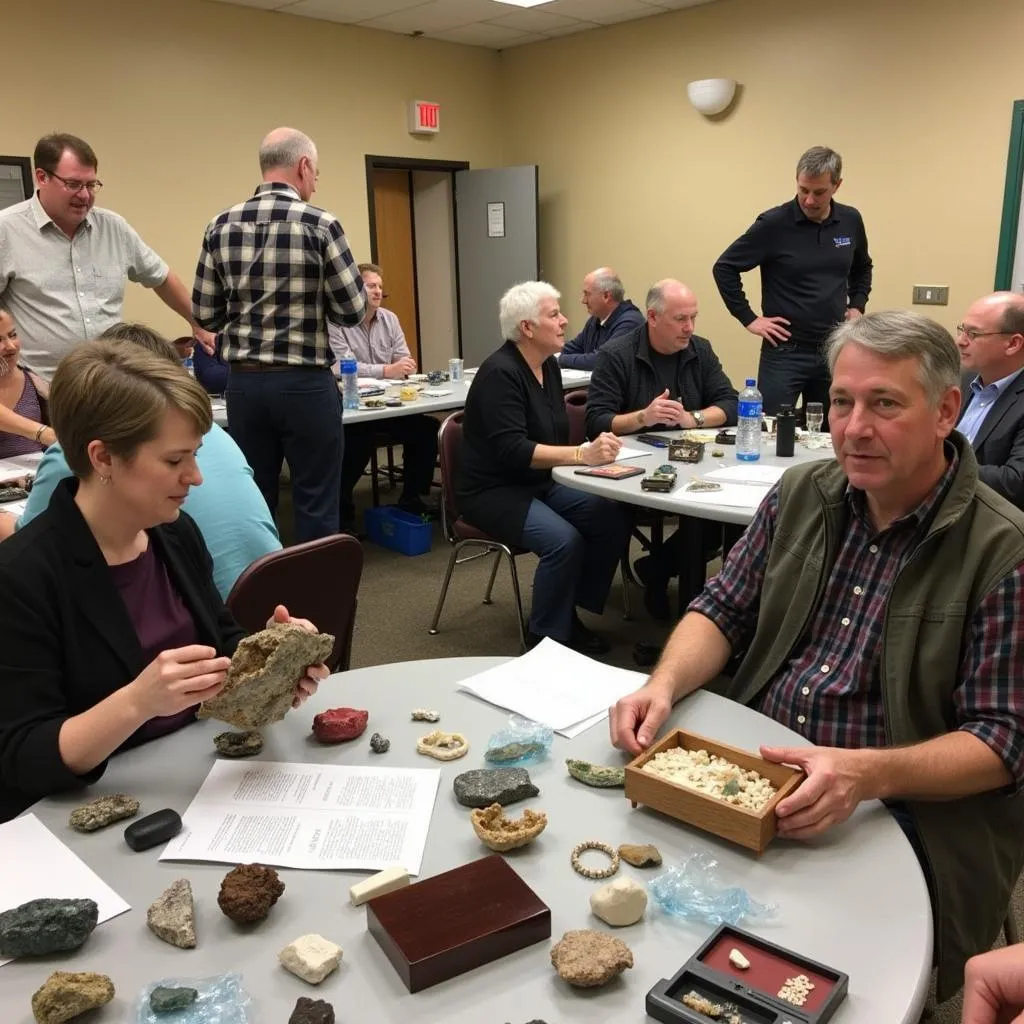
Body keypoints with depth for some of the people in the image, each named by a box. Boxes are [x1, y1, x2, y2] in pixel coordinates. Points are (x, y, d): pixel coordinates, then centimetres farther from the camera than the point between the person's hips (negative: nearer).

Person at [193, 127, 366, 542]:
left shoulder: (220, 227, 4)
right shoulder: (321, 224, -9)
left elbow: (205, 315, 6)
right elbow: (352, 310, -7)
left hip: (244, 382, 5)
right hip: (305, 384, -4)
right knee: (315, 505, 5)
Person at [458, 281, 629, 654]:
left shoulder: (548, 365, 6)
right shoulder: (500, 373, -20)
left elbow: (554, 433, 11)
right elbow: (513, 451, -29)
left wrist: (587, 451, -9)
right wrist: (582, 454, -37)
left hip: (539, 483, 8)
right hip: (493, 492, -8)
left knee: (611, 518, -11)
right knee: (564, 540, -29)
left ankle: (570, 615, 5)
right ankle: (545, 639, -8)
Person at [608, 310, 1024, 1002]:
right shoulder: (802, 493, 4)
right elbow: (724, 611, 8)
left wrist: (869, 774, -30)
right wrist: (666, 683, -12)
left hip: (906, 812, -4)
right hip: (754, 775, 5)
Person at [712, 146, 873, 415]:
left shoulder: (851, 221, 4)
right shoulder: (773, 223, -10)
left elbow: (862, 268, 24)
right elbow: (725, 267, -6)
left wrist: (857, 306, 10)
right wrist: (749, 318, -8)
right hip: (785, 351, -4)